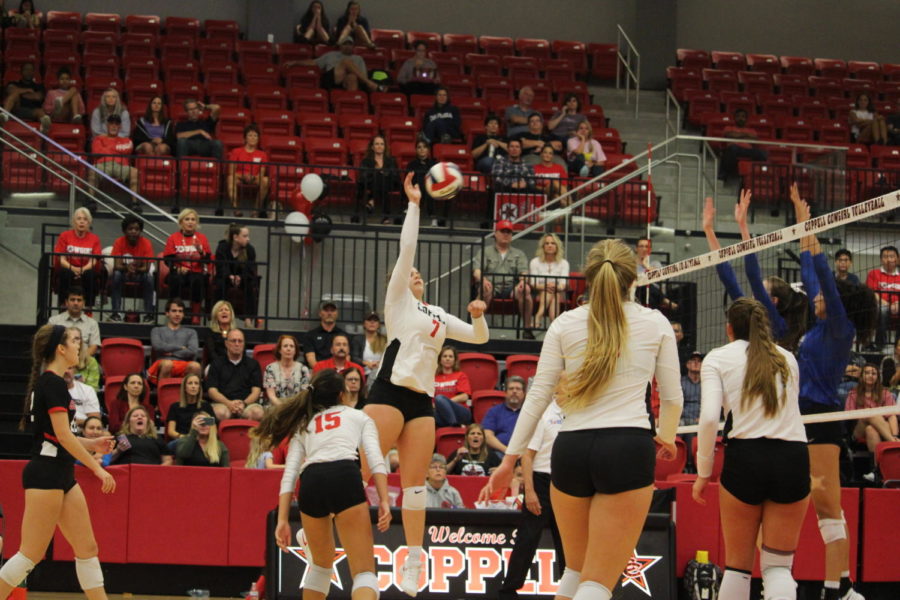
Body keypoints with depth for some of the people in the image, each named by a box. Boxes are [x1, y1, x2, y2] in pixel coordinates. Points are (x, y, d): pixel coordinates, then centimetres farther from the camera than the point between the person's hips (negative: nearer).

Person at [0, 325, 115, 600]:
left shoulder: (48, 382, 15)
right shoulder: (54, 383, -13)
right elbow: (63, 436, -19)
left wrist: (92, 443, 14)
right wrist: (97, 468, -15)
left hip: (61, 476, 10)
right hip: (45, 475, -10)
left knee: (87, 547, 8)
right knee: (31, 554, -7)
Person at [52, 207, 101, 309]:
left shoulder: (94, 238, 5)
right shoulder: (65, 236, 4)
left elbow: (93, 261, -3)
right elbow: (61, 259, -3)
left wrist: (83, 269, -24)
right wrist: (72, 268, -23)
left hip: (86, 270, 1)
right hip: (68, 269, -1)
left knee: (90, 274, -33)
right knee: (67, 273, -35)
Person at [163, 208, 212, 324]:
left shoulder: (202, 238, 11)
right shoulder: (173, 238, 8)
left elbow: (207, 260, 5)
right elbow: (168, 259, 0)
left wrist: (200, 251, -15)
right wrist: (177, 268, -18)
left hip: (197, 272, 1)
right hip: (179, 272, 0)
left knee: (198, 280, -34)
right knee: (177, 280, -35)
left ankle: (196, 316, -24)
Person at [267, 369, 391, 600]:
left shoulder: (303, 425, 32)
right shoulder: (359, 417, 26)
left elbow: (289, 475, 18)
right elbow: (375, 459, 7)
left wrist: (282, 520, 12)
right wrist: (384, 500, -1)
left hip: (310, 482, 3)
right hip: (345, 477, -3)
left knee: (321, 564, 28)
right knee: (364, 571, -9)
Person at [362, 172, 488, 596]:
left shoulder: (439, 317, 23)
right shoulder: (397, 301, 8)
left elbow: (479, 337, 25)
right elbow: (406, 249, 0)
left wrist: (478, 315, 4)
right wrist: (413, 204, 1)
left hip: (422, 400, 6)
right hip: (390, 392, -5)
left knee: (415, 482, 4)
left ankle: (413, 566, 4)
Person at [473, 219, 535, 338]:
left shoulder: (519, 254, 24)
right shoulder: (485, 252, 19)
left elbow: (524, 271, 8)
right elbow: (476, 270, 2)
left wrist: (522, 281, -18)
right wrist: (483, 280, -23)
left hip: (511, 287, 1)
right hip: (491, 285, -1)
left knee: (526, 289, -31)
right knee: (485, 289, -38)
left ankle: (527, 328, -27)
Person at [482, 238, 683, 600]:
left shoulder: (565, 324, 7)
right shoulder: (655, 323, 5)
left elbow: (538, 396, 6)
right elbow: (672, 397, 12)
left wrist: (510, 460, 10)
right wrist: (666, 437, 33)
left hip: (571, 448, 3)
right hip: (628, 448, -3)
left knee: (576, 569, 23)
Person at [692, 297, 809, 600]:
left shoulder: (718, 358, 5)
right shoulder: (787, 358, 16)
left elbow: (709, 417, -8)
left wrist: (703, 473, -1)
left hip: (745, 456, -2)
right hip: (793, 459, 2)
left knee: (737, 566, 10)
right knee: (779, 566, 6)